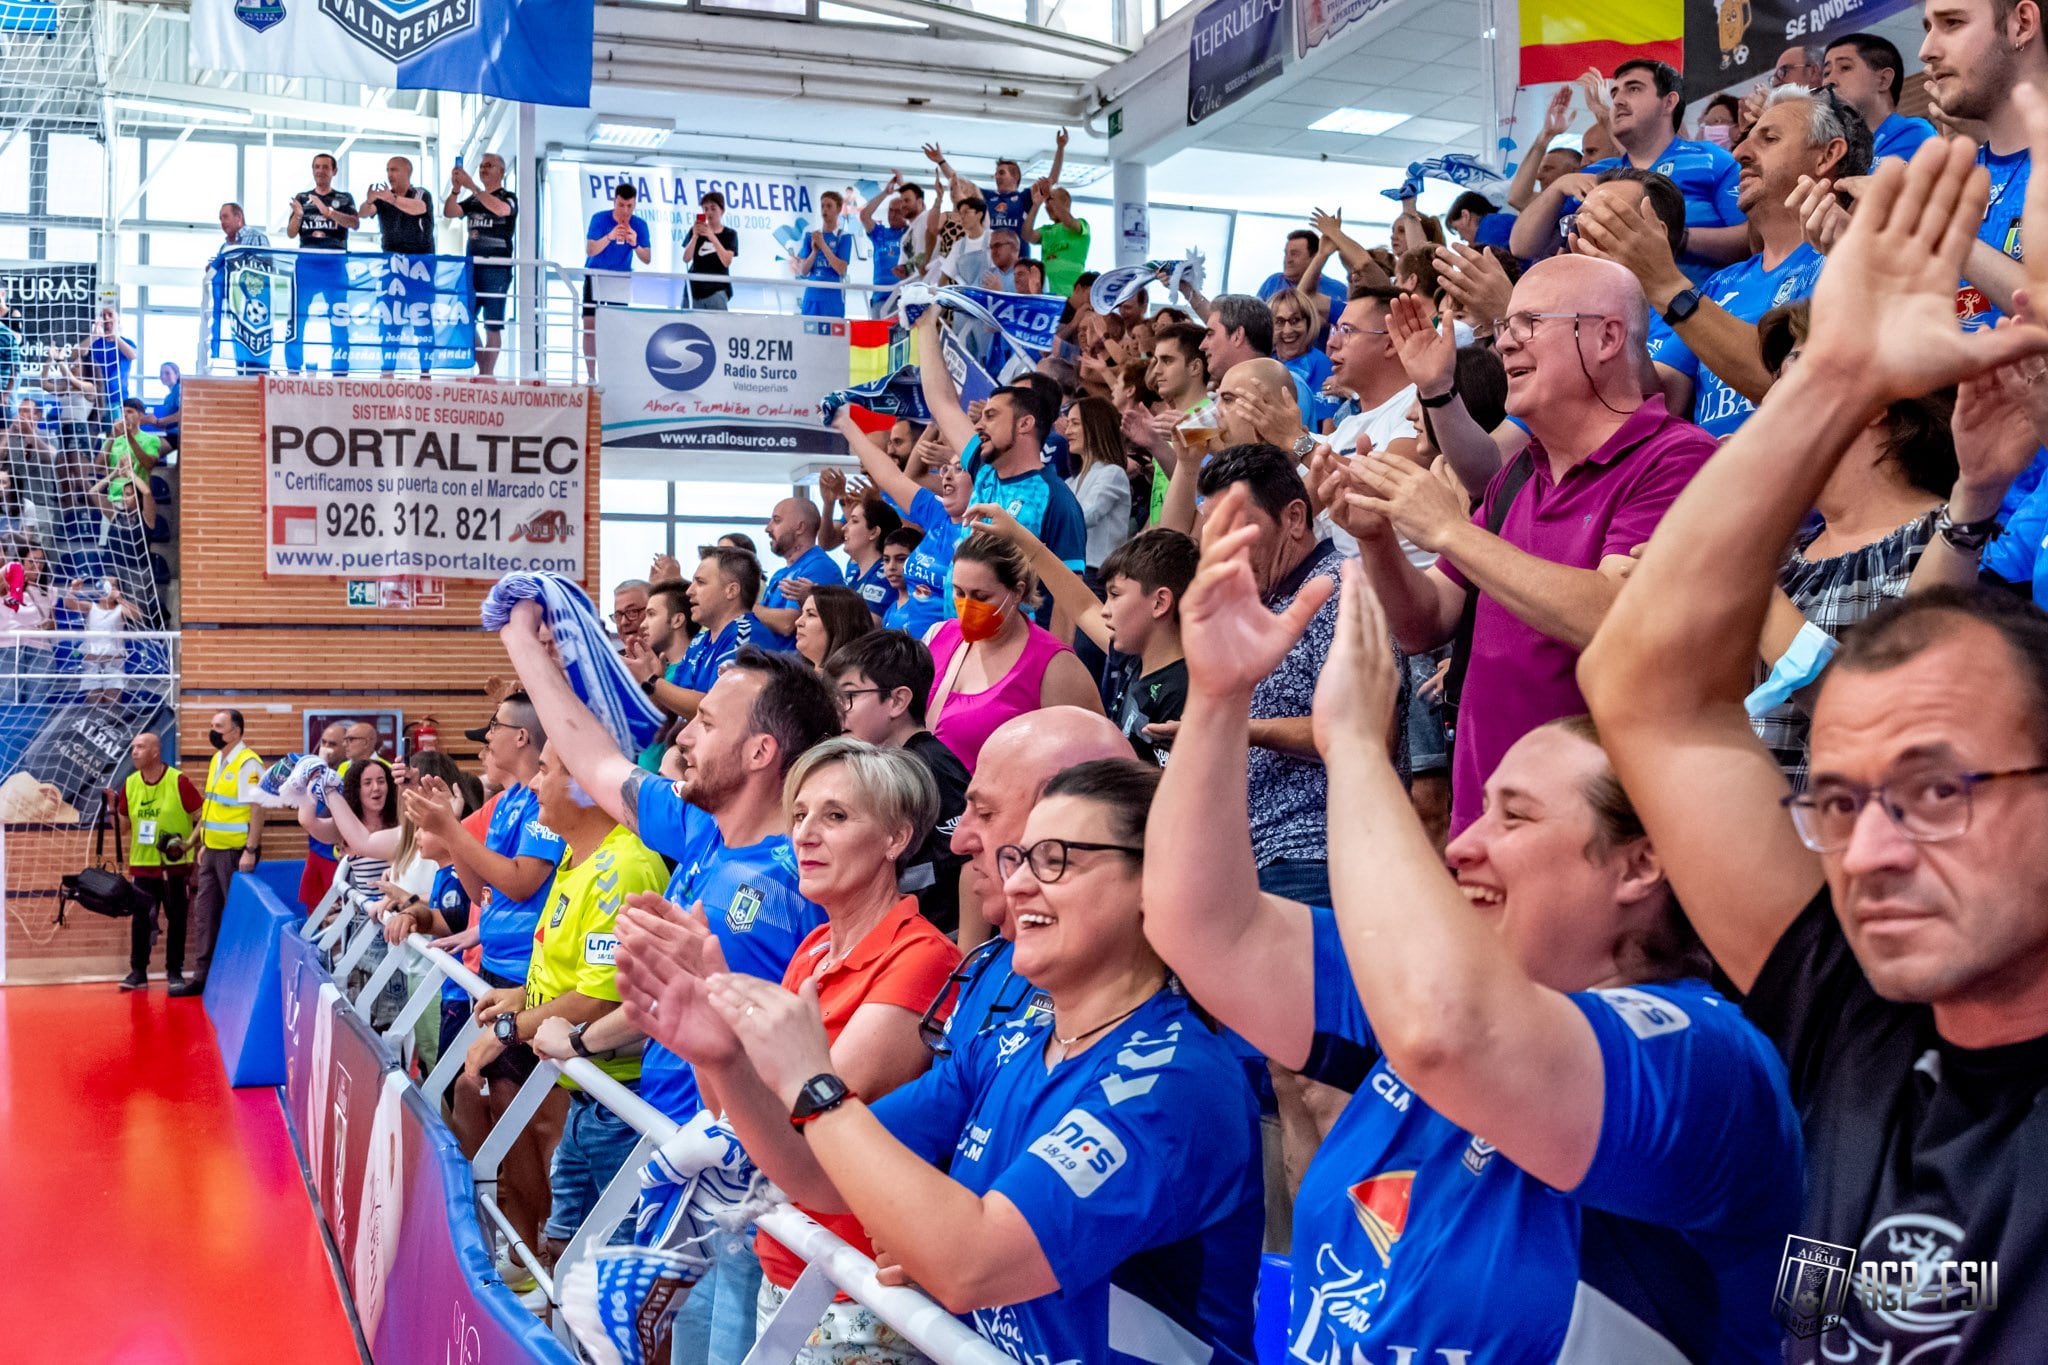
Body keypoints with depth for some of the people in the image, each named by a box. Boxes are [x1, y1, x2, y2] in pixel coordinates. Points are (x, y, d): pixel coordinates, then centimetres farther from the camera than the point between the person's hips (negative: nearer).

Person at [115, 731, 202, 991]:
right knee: (140, 918, 1)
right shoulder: (130, 784, 4)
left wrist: (189, 843, -17)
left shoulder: (178, 781, -10)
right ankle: (138, 971, 8)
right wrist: (112, 808, -6)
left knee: (176, 919, 4)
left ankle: (174, 972, 13)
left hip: (174, 864, -3)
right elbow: (123, 825, 11)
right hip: (142, 864, 3)